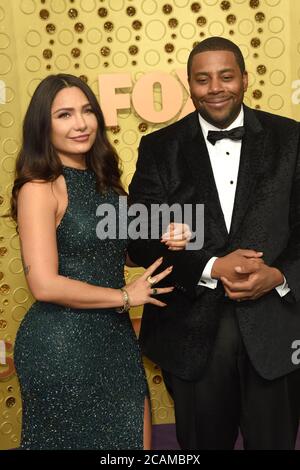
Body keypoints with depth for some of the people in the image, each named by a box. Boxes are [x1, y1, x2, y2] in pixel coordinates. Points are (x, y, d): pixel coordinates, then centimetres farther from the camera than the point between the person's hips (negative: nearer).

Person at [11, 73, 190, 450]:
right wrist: (125, 296, -12)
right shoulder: (39, 189, -15)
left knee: (137, 437, 15)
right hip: (60, 344, -7)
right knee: (75, 438, 12)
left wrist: (162, 241, -3)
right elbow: (45, 284, -22)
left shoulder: (103, 180, 7)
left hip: (115, 335, 7)